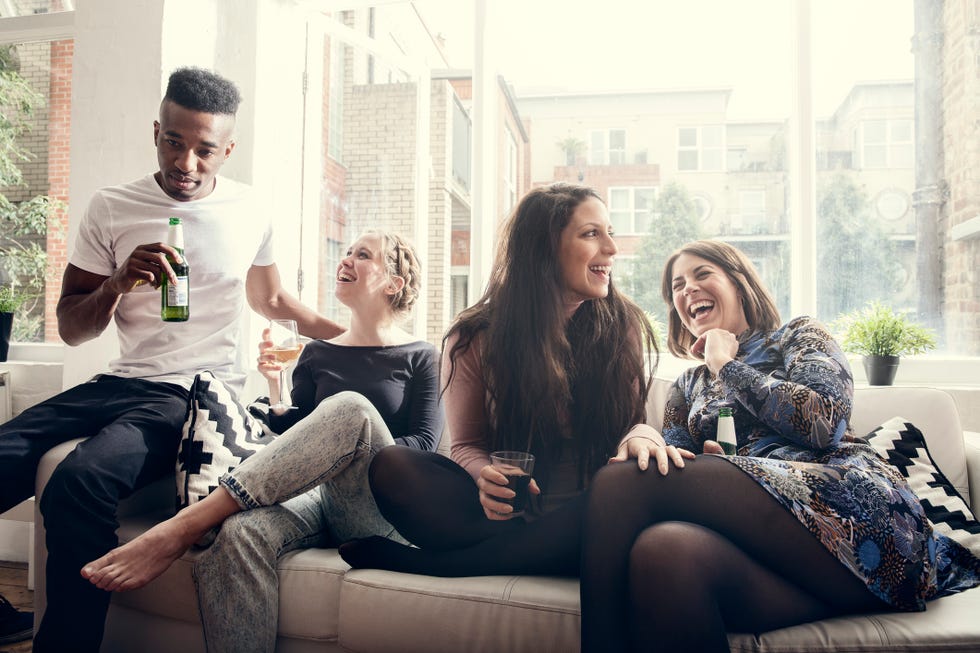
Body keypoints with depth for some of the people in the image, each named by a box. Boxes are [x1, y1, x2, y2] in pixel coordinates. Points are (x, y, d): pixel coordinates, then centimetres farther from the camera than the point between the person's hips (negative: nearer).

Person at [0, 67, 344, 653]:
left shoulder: (250, 213, 7)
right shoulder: (112, 209, 7)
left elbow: (271, 300, 24)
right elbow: (71, 329, 11)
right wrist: (117, 284, -11)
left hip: (199, 391, -3)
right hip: (122, 383, 3)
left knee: (79, 484, -30)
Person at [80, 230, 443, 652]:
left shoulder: (421, 358, 10)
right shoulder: (318, 353, 20)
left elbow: (425, 443, 0)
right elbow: (291, 435, 15)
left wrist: (367, 458, -17)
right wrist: (274, 384, -2)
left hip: (381, 512, -2)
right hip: (315, 496, 3)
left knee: (350, 408, -34)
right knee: (239, 533, -34)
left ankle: (178, 530, -31)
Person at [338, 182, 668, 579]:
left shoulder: (625, 328, 2)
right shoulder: (474, 338, 0)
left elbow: (631, 419, 6)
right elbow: (467, 446, 3)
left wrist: (639, 436, -20)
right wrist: (487, 476, -21)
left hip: (584, 517, 2)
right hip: (503, 514, -1)